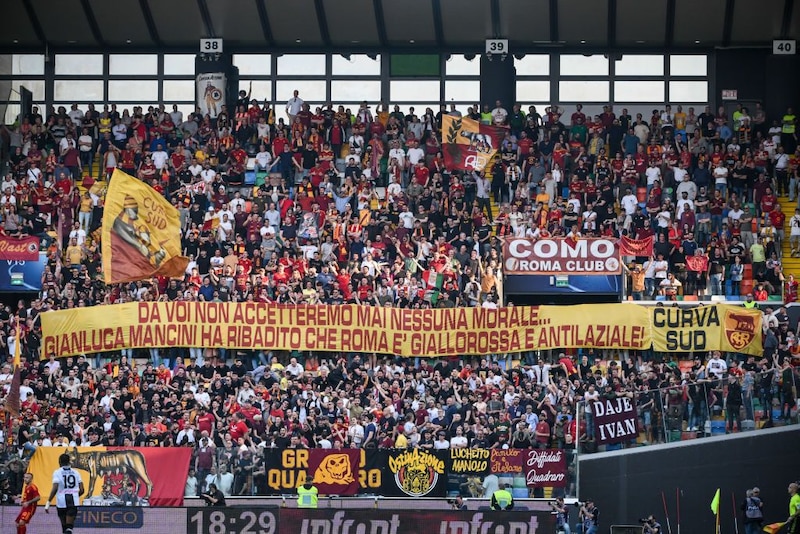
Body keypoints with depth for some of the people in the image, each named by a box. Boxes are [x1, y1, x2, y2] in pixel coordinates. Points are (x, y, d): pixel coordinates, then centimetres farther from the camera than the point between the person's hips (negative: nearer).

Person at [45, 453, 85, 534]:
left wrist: (48, 502, -10)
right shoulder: (75, 473, 9)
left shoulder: (57, 472, -1)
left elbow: (55, 488, -13)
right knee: (69, 527, -4)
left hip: (62, 502, -1)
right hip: (73, 502, 1)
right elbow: (81, 490, 6)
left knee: (64, 526, 16)